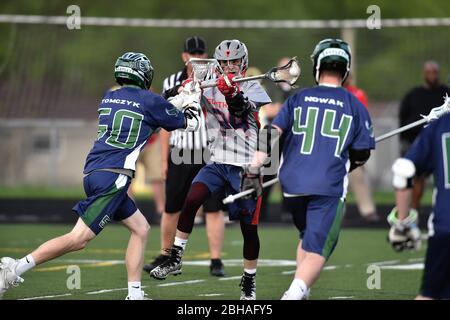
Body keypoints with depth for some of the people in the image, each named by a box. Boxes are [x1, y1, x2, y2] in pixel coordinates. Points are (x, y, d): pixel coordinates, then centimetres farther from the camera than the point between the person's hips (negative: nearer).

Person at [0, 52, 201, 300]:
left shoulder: (108, 99, 16)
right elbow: (190, 123, 11)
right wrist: (190, 102, 32)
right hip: (113, 177, -8)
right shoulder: (149, 101, -1)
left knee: (140, 228, 14)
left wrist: (175, 101, 37)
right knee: (80, 238, -9)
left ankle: (134, 294, 8)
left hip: (93, 174, 8)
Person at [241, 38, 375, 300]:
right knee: (317, 250, -4)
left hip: (293, 184, 3)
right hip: (329, 189, -3)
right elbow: (360, 156, 7)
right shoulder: (355, 107, 4)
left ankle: (300, 293, 20)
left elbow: (272, 135, -2)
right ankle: (294, 293, -25)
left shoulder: (298, 99, 7)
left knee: (309, 236, 26)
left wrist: (254, 170, -1)